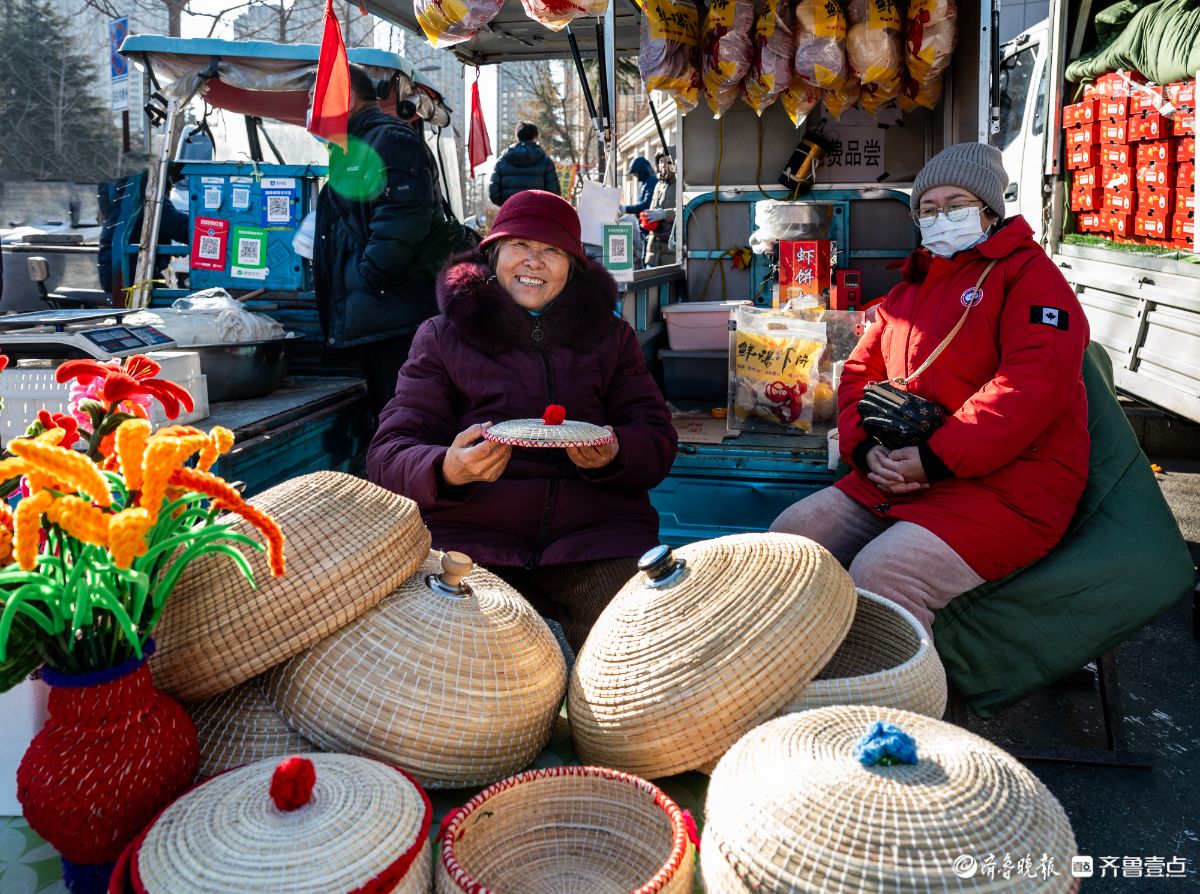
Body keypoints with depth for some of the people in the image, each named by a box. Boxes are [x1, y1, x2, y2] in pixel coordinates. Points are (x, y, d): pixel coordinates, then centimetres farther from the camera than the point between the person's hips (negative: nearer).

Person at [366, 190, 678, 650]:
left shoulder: (610, 336, 17)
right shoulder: (442, 337, 11)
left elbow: (658, 440, 10)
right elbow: (389, 454, 3)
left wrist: (613, 455, -15)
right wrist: (447, 471, -22)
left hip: (597, 536, 1)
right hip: (469, 537, -1)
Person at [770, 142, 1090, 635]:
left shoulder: (1028, 273, -1)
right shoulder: (909, 289, 23)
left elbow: (1035, 382, -17)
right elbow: (860, 371, 18)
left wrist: (937, 458, -22)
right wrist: (864, 447, -4)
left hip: (1003, 486, -8)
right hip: (894, 478, 8)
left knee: (881, 575, -30)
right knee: (789, 533, -4)